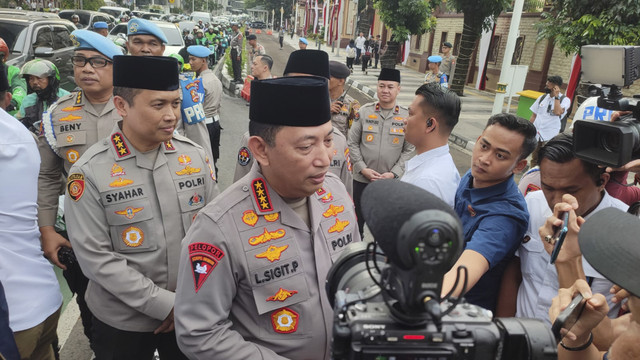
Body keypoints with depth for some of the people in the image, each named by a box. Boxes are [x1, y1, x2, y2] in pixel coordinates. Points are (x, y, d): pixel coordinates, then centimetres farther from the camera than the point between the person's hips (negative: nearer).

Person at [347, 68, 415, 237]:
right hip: (362, 178, 0)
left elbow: (408, 150, -1)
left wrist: (394, 173, -12)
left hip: (391, 181, 0)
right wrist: (363, 169, -10)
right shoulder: (364, 111, -2)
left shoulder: (407, 116, -2)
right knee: (358, 217, 15)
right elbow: (352, 143, -1)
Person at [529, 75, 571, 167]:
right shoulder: (542, 97, 12)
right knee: (534, 159, 13)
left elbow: (558, 112, -22)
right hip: (535, 134, 5)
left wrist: (556, 96, -14)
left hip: (550, 136, -5)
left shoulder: (565, 100, -2)